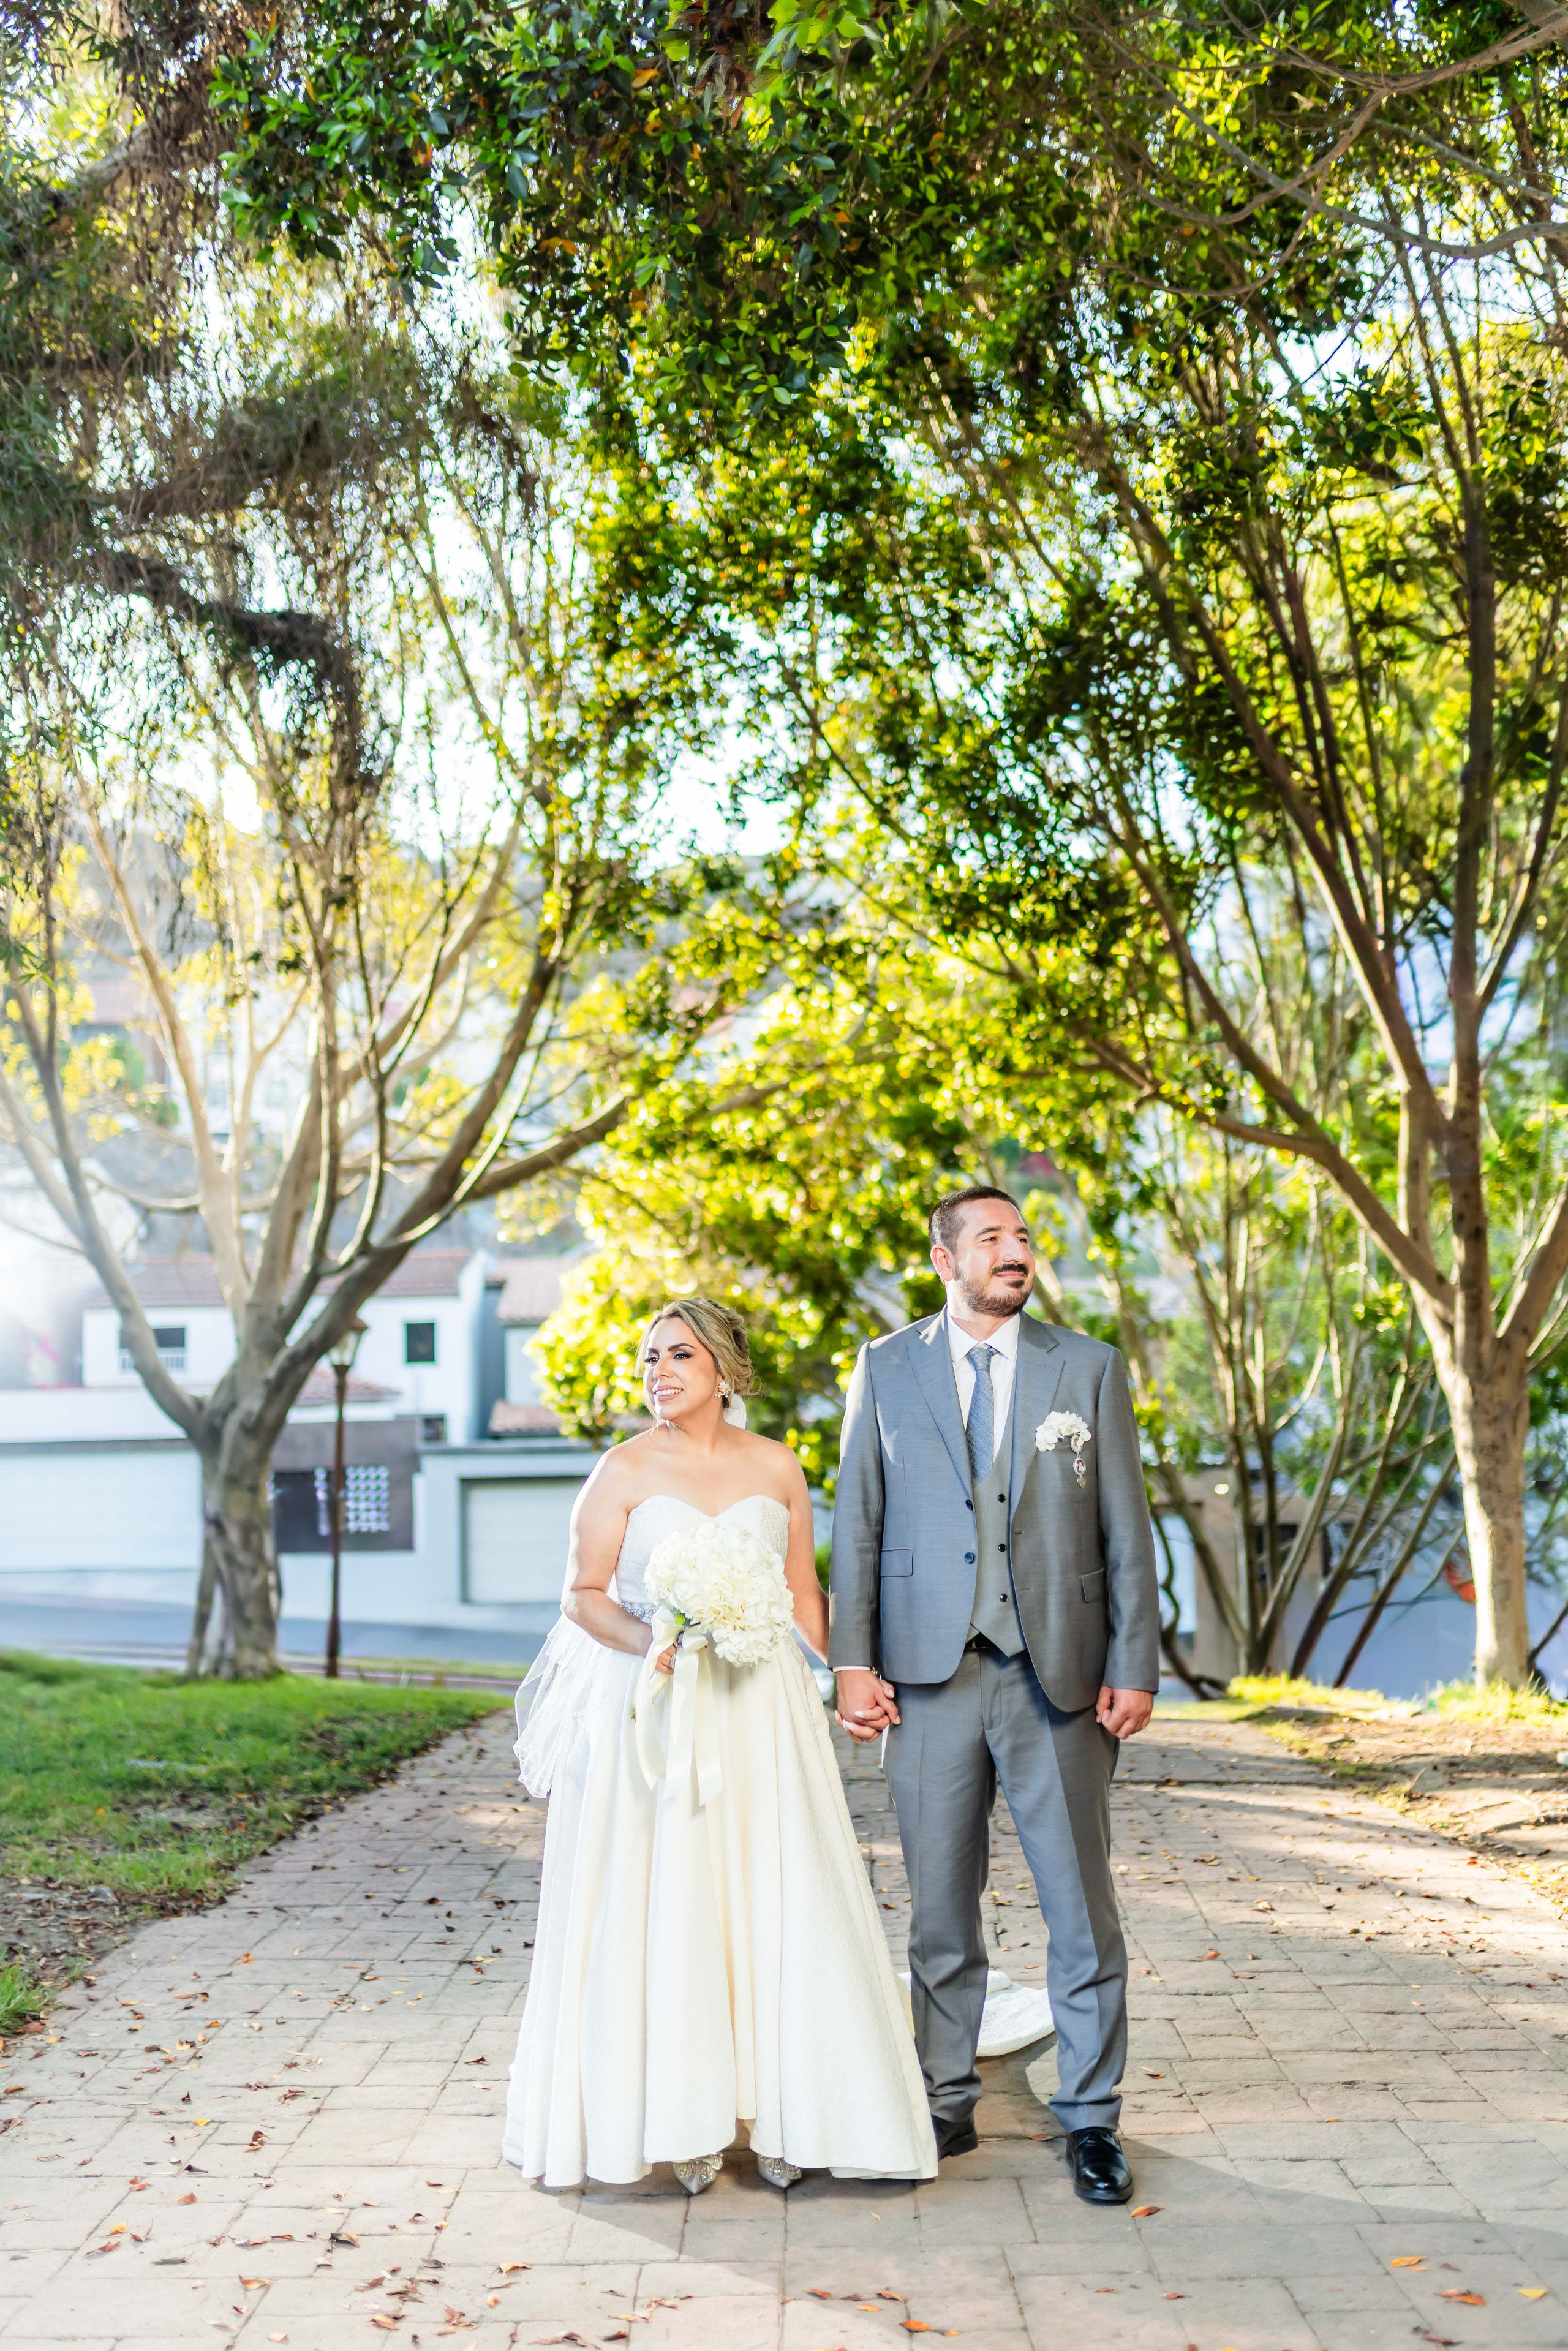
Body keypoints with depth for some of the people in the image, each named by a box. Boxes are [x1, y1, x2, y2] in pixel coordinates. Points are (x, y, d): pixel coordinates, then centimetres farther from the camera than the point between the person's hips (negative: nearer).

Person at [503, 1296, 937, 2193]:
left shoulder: (777, 1468, 7)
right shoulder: (626, 1470, 0)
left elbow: (805, 1592, 11)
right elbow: (584, 1593, 0)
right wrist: (646, 1640, -18)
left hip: (760, 1707, 2)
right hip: (650, 1705, -2)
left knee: (776, 1903, 1)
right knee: (661, 1908, -1)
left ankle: (781, 2114, 12)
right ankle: (680, 2122, 9)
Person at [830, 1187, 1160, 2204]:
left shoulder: (1090, 1367, 5)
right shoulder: (885, 1370, 6)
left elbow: (1127, 1529, 3)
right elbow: (857, 1523, 6)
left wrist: (1134, 1666, -3)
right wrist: (853, 1661, -1)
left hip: (1059, 1676, 0)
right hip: (929, 1676, 1)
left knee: (1083, 1910, 5)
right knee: (940, 1909, 10)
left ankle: (1091, 2119, 19)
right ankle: (947, 2105, 25)